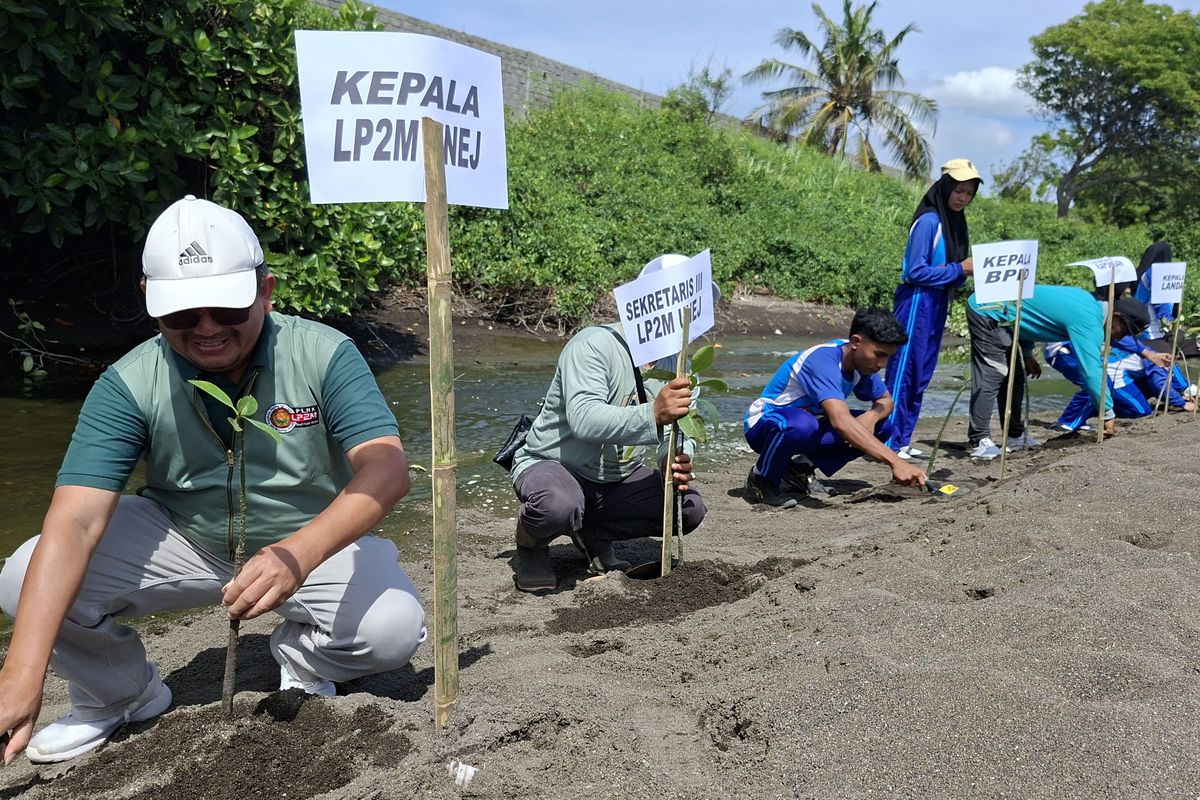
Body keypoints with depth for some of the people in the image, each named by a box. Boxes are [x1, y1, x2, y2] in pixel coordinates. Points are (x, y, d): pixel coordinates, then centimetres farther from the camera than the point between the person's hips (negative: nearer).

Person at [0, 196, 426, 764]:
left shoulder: (324, 355, -21)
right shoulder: (128, 387, -18)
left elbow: (387, 469, -32)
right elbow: (75, 522, -27)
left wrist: (299, 555, -50)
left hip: (316, 540, -1)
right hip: (183, 540, 2)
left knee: (394, 629, -29)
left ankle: (302, 662, 8)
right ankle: (120, 696, 12)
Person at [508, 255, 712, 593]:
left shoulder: (675, 362, 1)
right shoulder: (595, 345, -24)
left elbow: (679, 432, -3)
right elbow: (584, 419, -39)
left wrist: (677, 462, -27)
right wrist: (653, 415, -53)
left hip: (617, 478, 7)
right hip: (553, 464, -7)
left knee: (690, 509, -11)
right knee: (560, 505, -40)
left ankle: (595, 533, 13)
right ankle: (530, 547, -1)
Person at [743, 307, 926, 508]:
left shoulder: (861, 360, -4)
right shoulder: (822, 361, -31)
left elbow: (885, 400, 11)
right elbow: (840, 420, -44)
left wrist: (872, 416, -16)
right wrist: (895, 462, -50)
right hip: (764, 425, -8)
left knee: (882, 427, -7)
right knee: (803, 424, -43)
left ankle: (801, 469, 3)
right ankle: (762, 479, -13)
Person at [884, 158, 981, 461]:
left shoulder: (956, 222, 13)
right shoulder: (928, 221, -13)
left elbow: (952, 273, 16)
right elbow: (916, 271, -17)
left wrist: (968, 271, -4)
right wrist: (959, 269, -14)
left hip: (938, 303, 9)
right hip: (917, 302, -9)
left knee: (921, 377, 10)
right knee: (903, 373, -7)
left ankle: (903, 440, 17)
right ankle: (889, 442, -4)